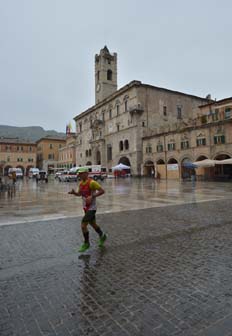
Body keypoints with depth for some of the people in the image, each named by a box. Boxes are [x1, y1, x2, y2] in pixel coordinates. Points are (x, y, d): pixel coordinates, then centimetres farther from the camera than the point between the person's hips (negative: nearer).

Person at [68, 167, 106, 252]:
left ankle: (86, 243, 12)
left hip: (91, 208, -8)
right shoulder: (81, 183, 4)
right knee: (93, 224, 21)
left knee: (83, 225, -9)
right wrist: (73, 192, -6)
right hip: (85, 207, 8)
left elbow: (102, 191, -21)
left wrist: (92, 196, -28)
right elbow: (79, 194, 16)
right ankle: (102, 236, 44)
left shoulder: (91, 182, -20)